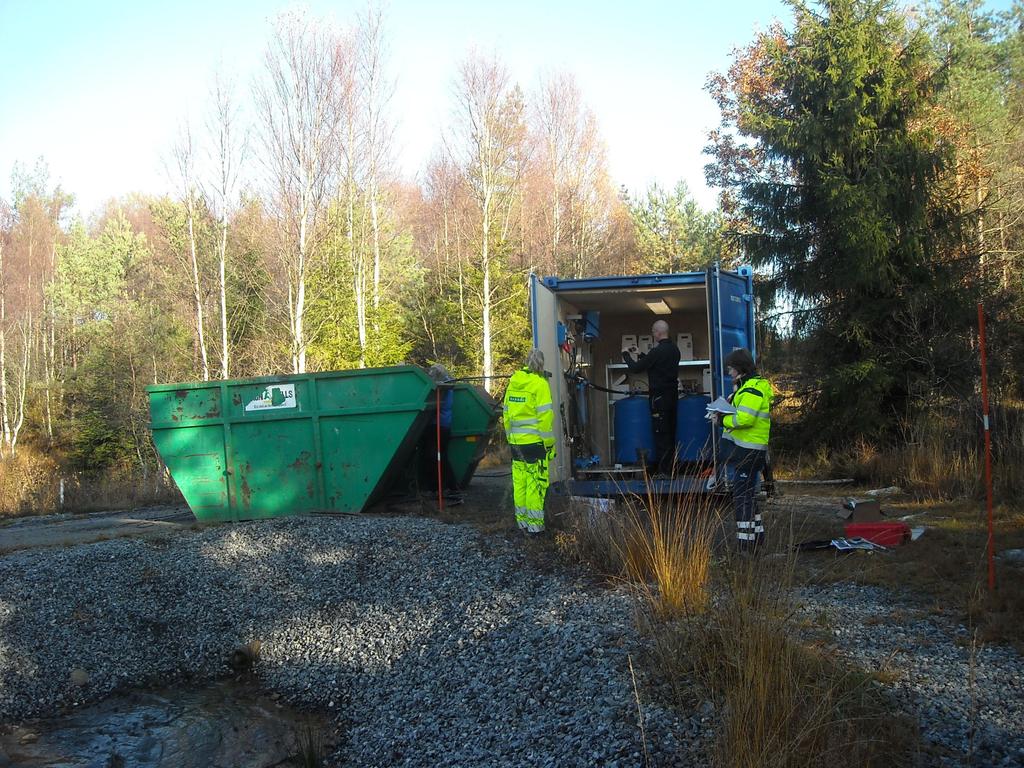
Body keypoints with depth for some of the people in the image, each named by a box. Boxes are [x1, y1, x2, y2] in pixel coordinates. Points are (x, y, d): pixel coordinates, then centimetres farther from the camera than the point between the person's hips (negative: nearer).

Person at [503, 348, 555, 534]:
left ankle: (522, 521, 19)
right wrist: (549, 442, -8)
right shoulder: (539, 383, -11)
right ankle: (534, 524, -1)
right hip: (534, 441, -6)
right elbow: (545, 415, -14)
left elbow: (506, 413, 13)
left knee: (520, 482, 12)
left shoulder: (513, 382, 9)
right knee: (536, 482, -2)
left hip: (516, 442, 6)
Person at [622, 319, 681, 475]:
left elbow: (635, 368, -15)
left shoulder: (658, 351, -19)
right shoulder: (674, 348, 8)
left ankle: (663, 470, 0)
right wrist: (640, 355, 25)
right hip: (672, 393, 9)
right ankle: (671, 467, 23)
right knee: (670, 432, 15)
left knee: (661, 434, -3)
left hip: (660, 396, -9)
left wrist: (626, 354, 2)